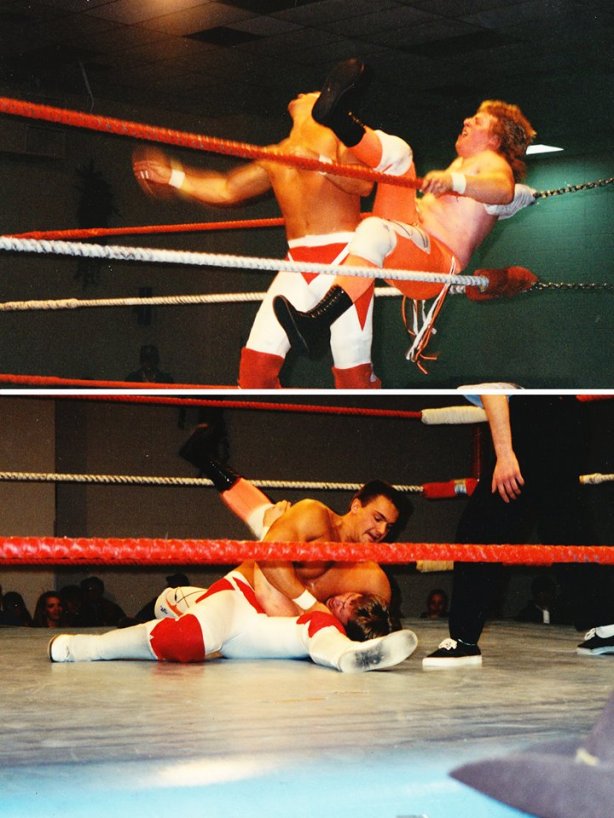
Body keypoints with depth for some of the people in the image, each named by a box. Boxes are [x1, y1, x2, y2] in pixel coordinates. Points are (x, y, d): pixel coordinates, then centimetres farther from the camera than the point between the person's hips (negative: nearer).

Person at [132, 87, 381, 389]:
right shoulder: (276, 158, 24)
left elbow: (363, 183, -9)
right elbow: (227, 190, 30)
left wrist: (318, 162, -20)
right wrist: (174, 177, 26)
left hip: (343, 254, -6)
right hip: (297, 262, 6)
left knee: (353, 370, -11)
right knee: (257, 357, -5)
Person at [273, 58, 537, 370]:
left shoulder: (491, 161, 2)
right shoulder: (462, 162, 31)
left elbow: (503, 189, -24)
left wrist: (453, 180, -42)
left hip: (438, 259, -9)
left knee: (376, 230, -41)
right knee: (397, 150, 2)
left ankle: (314, 326, -58)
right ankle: (335, 115, -25)